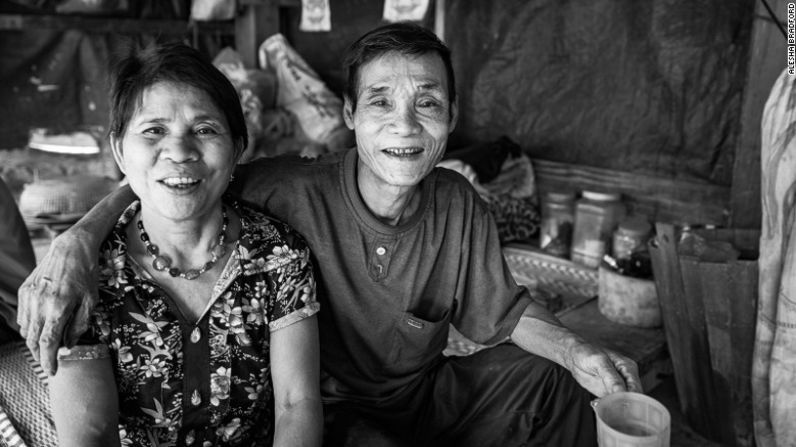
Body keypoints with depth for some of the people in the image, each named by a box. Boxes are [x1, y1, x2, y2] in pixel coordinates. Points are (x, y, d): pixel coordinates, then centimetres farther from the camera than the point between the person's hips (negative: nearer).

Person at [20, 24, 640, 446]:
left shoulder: (459, 205, -14)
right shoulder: (290, 191, -25)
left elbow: (498, 312, -3)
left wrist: (578, 353, -18)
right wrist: (77, 242, -30)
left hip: (422, 394, 4)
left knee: (548, 381, -5)